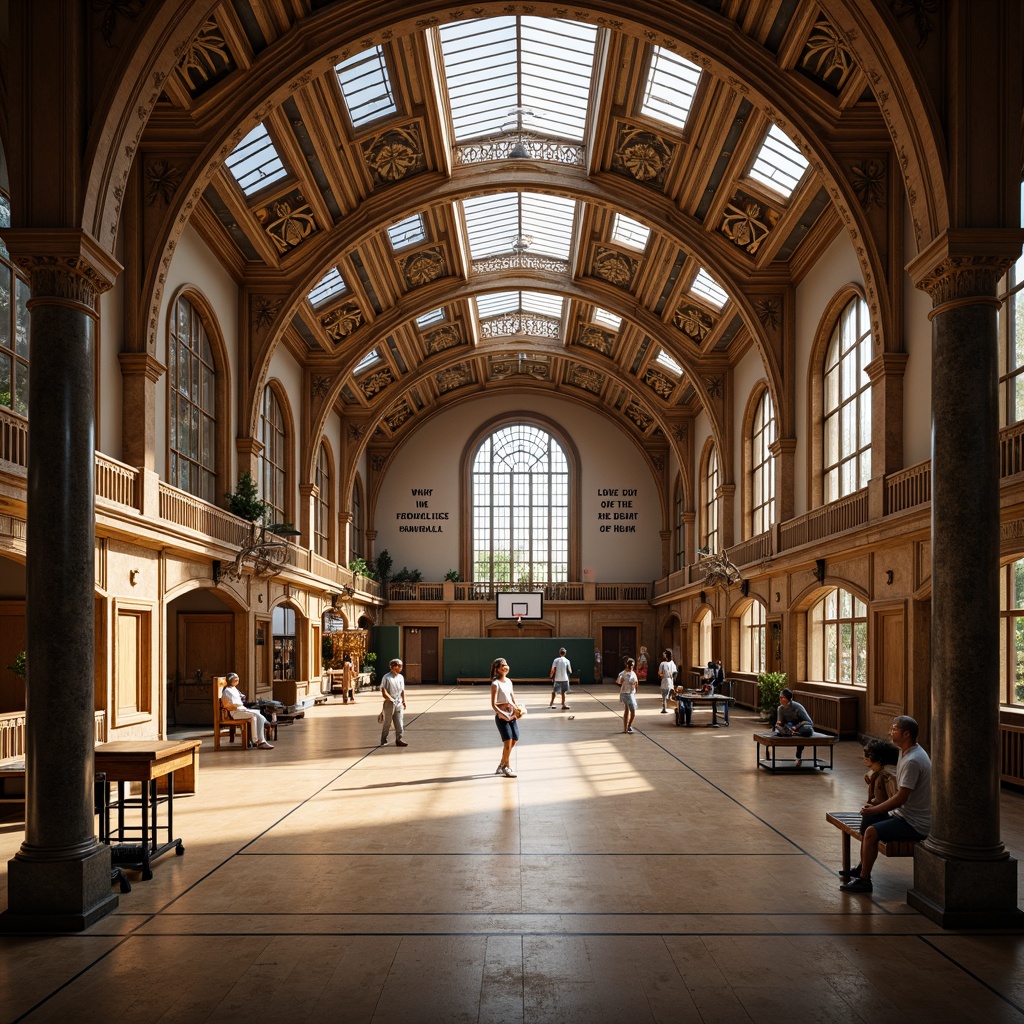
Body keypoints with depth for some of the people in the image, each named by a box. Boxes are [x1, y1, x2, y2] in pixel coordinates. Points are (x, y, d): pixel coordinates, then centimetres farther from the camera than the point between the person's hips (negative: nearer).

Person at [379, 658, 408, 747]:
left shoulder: (401, 677, 10)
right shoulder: (387, 677, -10)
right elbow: (383, 690, -13)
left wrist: (403, 701, 16)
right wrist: (389, 698, -20)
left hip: (399, 703, 6)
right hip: (389, 703, -5)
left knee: (400, 722, 1)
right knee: (387, 722, 4)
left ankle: (399, 739, 5)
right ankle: (383, 740, 15)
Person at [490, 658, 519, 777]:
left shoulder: (509, 681, 10)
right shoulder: (495, 684, -12)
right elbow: (493, 704, -15)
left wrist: (517, 711, 1)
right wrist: (503, 714, -26)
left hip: (512, 716, 7)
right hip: (501, 717, -7)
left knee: (514, 740, 8)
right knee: (508, 742, -7)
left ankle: (501, 765, 25)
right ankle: (507, 767, 11)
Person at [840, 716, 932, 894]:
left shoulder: (912, 761, -25)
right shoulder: (907, 753, 9)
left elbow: (901, 798, -24)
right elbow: (900, 792, 17)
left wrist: (874, 810, -14)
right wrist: (875, 806, 9)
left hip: (915, 824, -11)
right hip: (907, 814, 11)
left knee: (872, 832, -21)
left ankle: (864, 880, -11)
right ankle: (862, 868, 26)